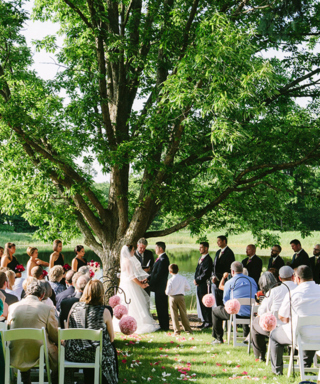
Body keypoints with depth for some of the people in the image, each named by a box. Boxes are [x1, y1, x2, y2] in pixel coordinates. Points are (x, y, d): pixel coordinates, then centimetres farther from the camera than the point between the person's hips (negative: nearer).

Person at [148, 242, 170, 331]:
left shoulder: (163, 259, -18)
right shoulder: (161, 258, 15)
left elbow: (158, 274, -21)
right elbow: (155, 272, 17)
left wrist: (150, 283, -16)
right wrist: (148, 278, 7)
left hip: (161, 287, -10)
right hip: (159, 287, 10)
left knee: (162, 307, -4)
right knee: (160, 307, 14)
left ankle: (164, 326, 2)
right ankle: (163, 325, 20)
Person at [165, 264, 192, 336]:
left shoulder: (170, 280, -11)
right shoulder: (183, 278, -1)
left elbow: (168, 292, -14)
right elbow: (188, 288, 3)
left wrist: (166, 292, 8)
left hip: (172, 298, -3)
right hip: (181, 297, 3)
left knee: (174, 315, 4)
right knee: (183, 313, 11)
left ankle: (176, 331, 5)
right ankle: (188, 329, 15)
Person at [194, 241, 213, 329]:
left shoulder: (208, 259, -14)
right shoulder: (201, 258, 16)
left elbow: (206, 273, -18)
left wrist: (197, 280, -12)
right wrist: (196, 280, 4)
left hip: (204, 285, -9)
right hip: (199, 284, 9)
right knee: (201, 303, 12)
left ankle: (209, 322, 2)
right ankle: (205, 321, 19)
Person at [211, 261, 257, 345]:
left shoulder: (229, 283, -5)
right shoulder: (252, 281, 9)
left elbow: (226, 301, 2)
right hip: (250, 314, 5)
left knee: (215, 311, 19)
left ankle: (218, 338, 20)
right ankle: (247, 337, 42)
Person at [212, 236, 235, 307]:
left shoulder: (229, 253, -9)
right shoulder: (218, 252, 18)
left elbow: (228, 268, -13)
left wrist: (218, 277, -12)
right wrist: (214, 276, 3)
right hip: (217, 281, 8)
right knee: (218, 303, 7)